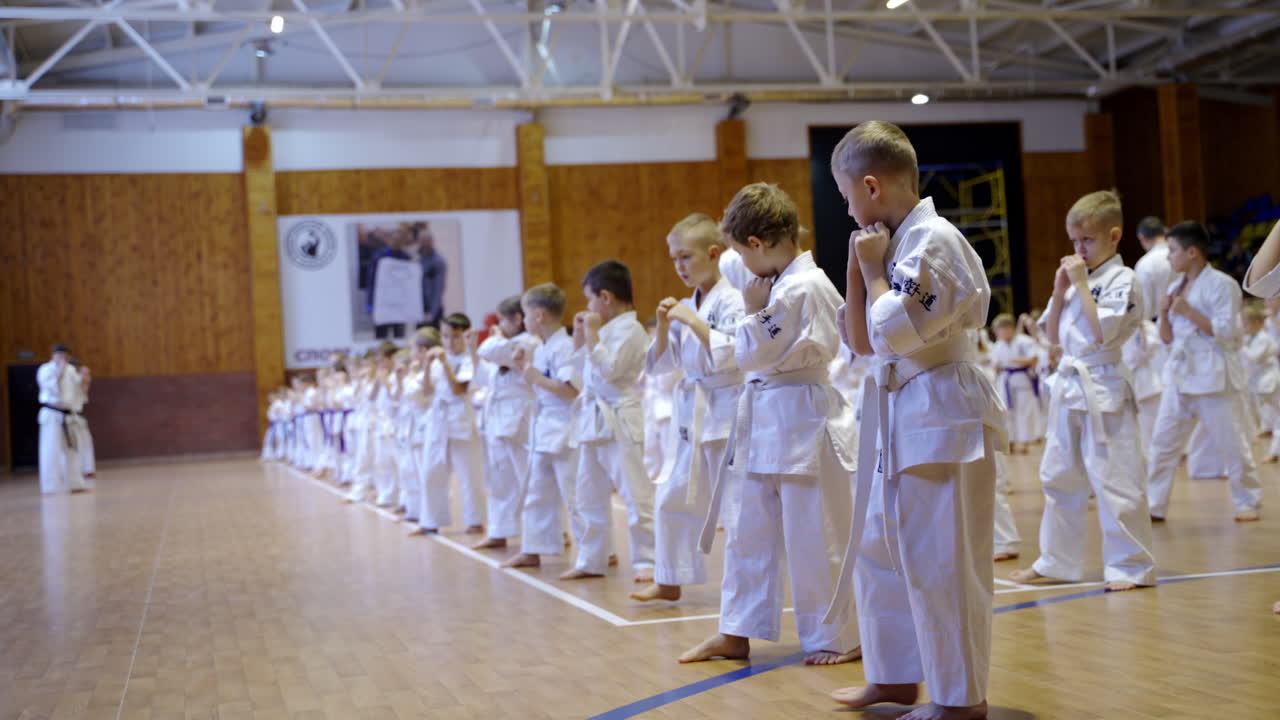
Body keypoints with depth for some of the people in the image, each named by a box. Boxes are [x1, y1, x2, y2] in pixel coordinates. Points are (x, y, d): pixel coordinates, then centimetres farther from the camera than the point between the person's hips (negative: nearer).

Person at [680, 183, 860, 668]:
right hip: (767, 423, 10)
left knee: (814, 537, 0)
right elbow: (754, 355, 16)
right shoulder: (794, 281, 11)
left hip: (800, 423, -10)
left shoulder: (798, 288, -18)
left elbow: (752, 354, -18)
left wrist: (752, 311, -8)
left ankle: (839, 638, 14)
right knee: (747, 531, 14)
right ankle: (736, 632, 23)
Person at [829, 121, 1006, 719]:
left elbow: (890, 333, -23)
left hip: (941, 416, -10)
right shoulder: (895, 242, 11)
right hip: (899, 417, 10)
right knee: (878, 550, 17)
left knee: (939, 565, -2)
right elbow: (861, 340, 11)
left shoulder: (932, 240, -16)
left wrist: (871, 268, -11)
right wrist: (857, 267, 1)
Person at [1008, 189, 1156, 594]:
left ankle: (1131, 567, 6)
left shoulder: (1121, 280, -8)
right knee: (1058, 477, 14)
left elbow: (1102, 332, -20)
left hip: (1105, 391, -8)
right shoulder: (1075, 277, 13)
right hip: (1069, 388, 8)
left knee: (1114, 480, -5)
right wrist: (1060, 291, 2)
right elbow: (1053, 336, 14)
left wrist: (1081, 284, -15)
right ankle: (1056, 562, 25)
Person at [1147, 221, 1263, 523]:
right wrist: (1165, 314, -3)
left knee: (1231, 443, 2)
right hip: (1180, 374, 7)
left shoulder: (1222, 284, -10)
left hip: (1213, 376, -7)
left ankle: (1248, 502, 19)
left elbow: (1227, 332, -17)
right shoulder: (1176, 286, 11)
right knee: (1163, 442, 4)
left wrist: (1189, 312, -19)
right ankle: (1154, 506, 10)